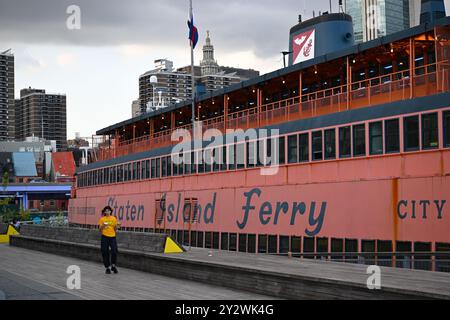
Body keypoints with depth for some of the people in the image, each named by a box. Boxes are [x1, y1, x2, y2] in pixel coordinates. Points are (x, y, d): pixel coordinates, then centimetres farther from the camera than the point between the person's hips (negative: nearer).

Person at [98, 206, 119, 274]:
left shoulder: (114, 219, 8)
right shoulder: (102, 219, 4)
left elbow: (115, 229, 12)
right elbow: (100, 230, 5)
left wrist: (117, 226, -8)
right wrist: (102, 226, -15)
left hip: (112, 237, 1)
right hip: (105, 237, -1)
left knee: (114, 251, -9)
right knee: (105, 252, 0)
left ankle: (113, 265, 11)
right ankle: (107, 267, 12)